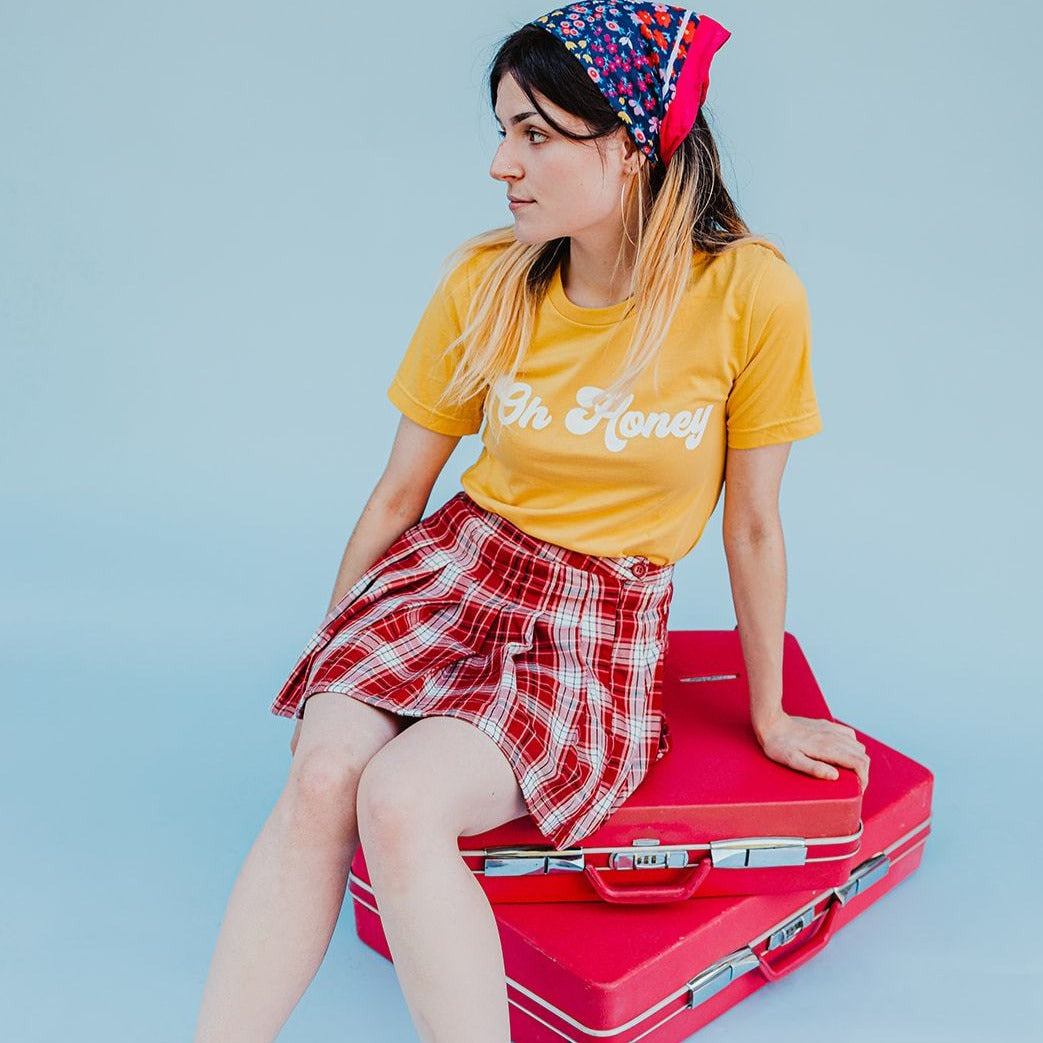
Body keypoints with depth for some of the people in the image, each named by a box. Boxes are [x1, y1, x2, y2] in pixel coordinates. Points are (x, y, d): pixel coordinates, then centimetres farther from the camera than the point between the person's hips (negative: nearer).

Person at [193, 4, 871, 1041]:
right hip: (453, 567, 3)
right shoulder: (485, 282, -3)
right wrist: (328, 651, 13)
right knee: (320, 776, -24)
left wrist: (768, 717, 8)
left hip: (600, 621, -3)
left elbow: (751, 523, -2)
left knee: (401, 806, -27)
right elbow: (400, 490, 6)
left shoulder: (750, 293, -12)